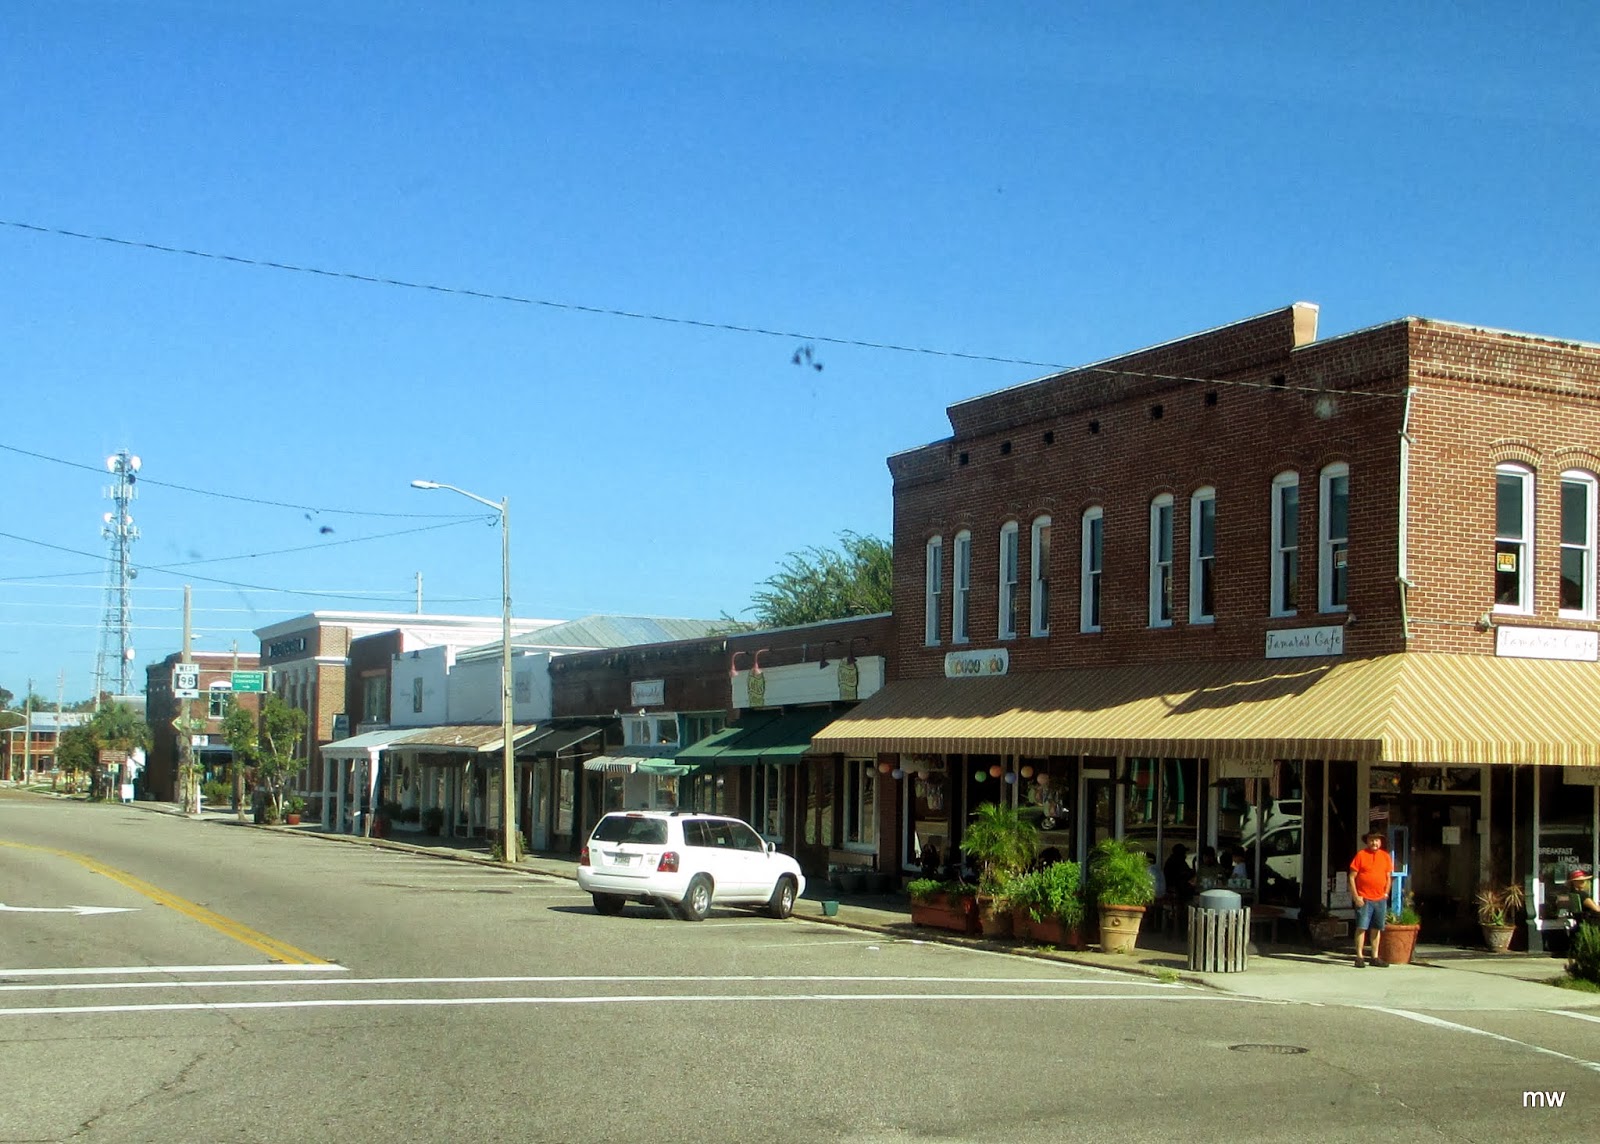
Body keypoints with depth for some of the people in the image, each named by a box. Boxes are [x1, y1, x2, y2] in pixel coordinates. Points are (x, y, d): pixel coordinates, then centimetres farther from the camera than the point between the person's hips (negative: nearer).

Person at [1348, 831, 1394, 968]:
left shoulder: (1385, 856, 10)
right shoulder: (1361, 855, -2)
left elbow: (1388, 877, 18)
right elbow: (1352, 877, -3)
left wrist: (1386, 893, 6)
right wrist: (1356, 896, -9)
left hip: (1380, 899, 4)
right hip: (1364, 899, -4)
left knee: (1377, 928, 9)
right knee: (1361, 927, -8)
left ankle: (1375, 957, 16)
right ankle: (1359, 957, -5)